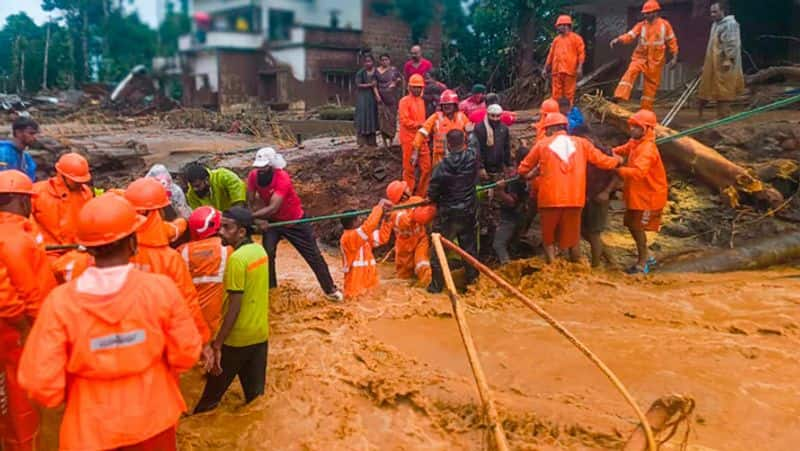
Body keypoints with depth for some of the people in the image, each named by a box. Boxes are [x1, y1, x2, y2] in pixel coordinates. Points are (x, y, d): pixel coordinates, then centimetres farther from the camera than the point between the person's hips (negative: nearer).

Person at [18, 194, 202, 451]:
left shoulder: (59, 301, -20)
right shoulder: (161, 288, -20)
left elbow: (40, 382, -18)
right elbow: (186, 353, -11)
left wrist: (71, 396, 5)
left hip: (91, 428, 0)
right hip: (153, 419, 1)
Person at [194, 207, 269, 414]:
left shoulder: (237, 259, -20)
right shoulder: (260, 250, 4)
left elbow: (234, 307, -22)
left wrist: (217, 343, -17)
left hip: (238, 338, -7)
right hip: (261, 333, 7)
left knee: (214, 389, 13)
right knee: (255, 392, 15)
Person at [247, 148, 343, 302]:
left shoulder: (282, 178, -34)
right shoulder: (253, 176, -17)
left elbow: (273, 208, -40)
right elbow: (251, 201, -9)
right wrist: (259, 219, -26)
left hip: (295, 220, -4)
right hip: (272, 221, 4)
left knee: (313, 255, 1)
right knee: (267, 253, -10)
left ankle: (330, 289, 13)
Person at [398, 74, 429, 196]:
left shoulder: (422, 101, 14)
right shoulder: (405, 101, -6)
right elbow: (404, 121, -14)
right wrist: (419, 124, -18)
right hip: (409, 139, -6)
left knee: (426, 167, 5)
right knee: (409, 168, 2)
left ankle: (421, 193, 17)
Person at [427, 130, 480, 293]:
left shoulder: (444, 166, -22)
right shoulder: (473, 157, -13)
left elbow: (432, 193, -12)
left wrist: (434, 199, 8)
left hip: (448, 214, -4)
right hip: (469, 211, 4)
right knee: (469, 246, 19)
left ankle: (436, 285, 13)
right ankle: (472, 279, 32)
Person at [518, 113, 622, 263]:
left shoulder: (542, 144, 3)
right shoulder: (581, 143, 7)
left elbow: (523, 169, 8)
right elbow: (602, 161, 10)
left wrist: (528, 176, 31)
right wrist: (618, 160, 30)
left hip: (550, 198, -2)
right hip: (574, 198, 2)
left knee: (549, 238, 14)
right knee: (573, 238, 17)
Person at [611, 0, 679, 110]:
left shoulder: (664, 25, 2)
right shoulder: (641, 25, 1)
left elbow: (672, 41, 7)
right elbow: (630, 35, -13)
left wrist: (674, 57, 2)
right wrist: (618, 39, -34)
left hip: (656, 61, 0)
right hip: (640, 57, 0)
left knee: (651, 85, 5)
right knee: (630, 72, -28)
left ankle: (646, 111, 14)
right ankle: (619, 97, -38)